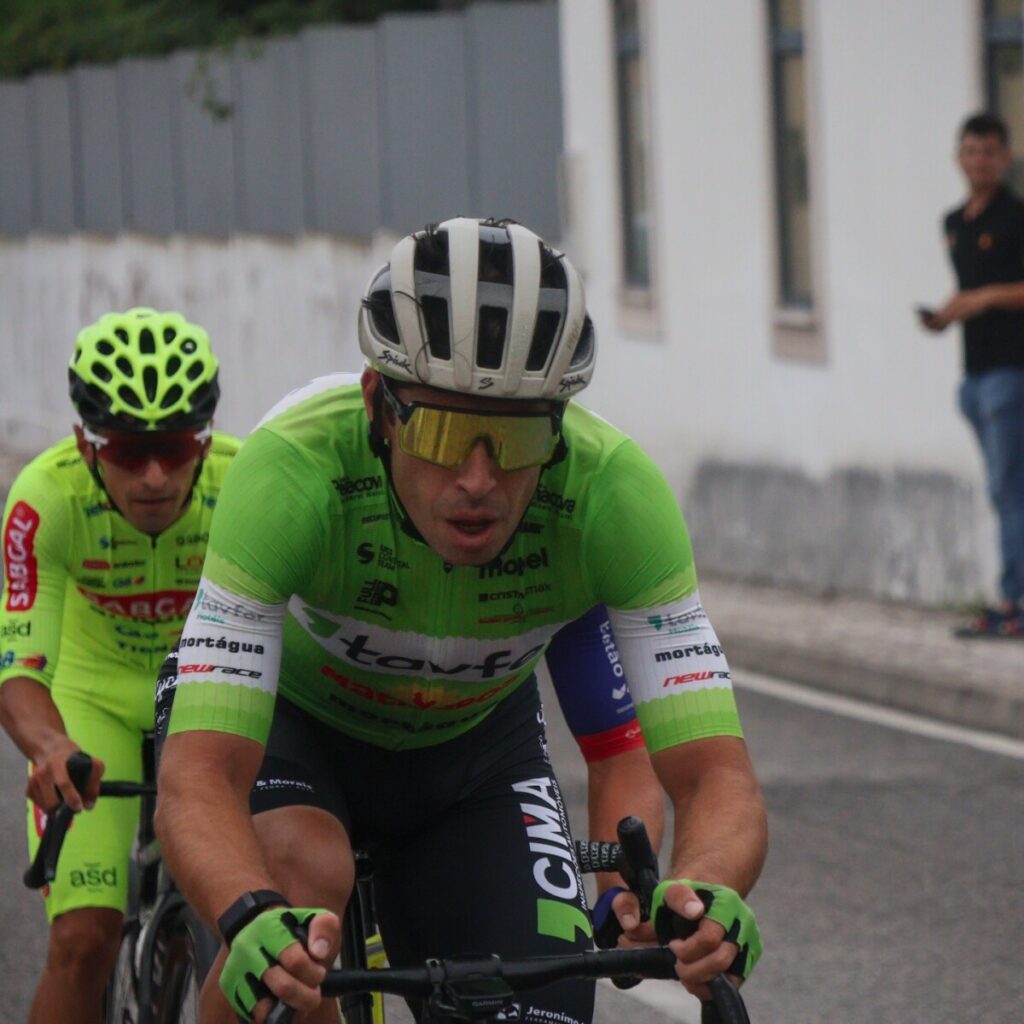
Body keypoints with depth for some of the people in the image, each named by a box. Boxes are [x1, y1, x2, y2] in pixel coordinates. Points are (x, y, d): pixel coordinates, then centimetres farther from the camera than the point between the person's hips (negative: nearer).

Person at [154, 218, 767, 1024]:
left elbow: (716, 775, -35)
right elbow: (197, 779, -44)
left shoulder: (612, 490, -33)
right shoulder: (297, 467, -39)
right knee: (298, 876, -34)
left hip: (475, 741, 3)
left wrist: (705, 895, -58)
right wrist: (255, 921, -65)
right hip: (287, 716, -2)